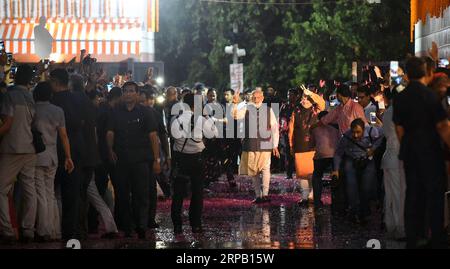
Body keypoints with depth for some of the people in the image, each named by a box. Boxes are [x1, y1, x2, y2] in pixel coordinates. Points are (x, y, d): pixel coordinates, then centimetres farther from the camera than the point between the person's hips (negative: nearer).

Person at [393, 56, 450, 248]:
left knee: (412, 194, 11)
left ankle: (413, 239, 15)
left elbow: (399, 129, 8)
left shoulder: (400, 99, 3)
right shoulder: (430, 96, -15)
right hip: (431, 151, -6)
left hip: (409, 153, 6)